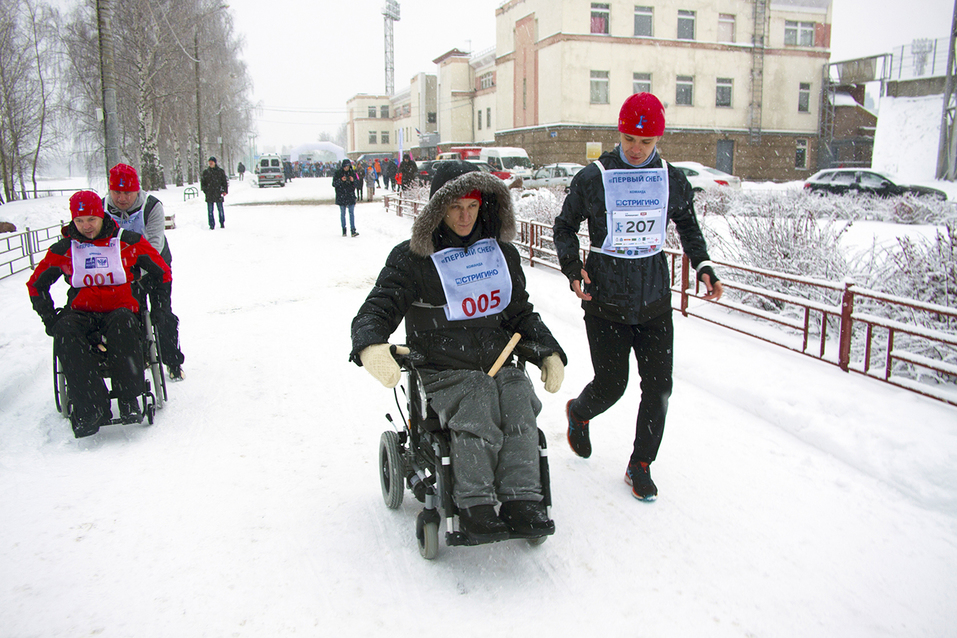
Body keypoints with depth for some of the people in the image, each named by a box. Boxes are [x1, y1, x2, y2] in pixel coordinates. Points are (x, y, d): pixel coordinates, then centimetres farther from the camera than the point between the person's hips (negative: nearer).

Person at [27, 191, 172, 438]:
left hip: (120, 309, -2)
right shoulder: (63, 250, 12)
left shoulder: (128, 242, 7)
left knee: (123, 325, -38)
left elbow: (164, 274, 13)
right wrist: (50, 318, 12)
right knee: (65, 331, -33)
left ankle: (128, 399, -37)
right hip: (82, 313, 2)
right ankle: (92, 407, -39)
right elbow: (36, 284, 22)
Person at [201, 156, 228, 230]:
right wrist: (205, 190, 4)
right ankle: (212, 225, 6)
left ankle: (222, 223, 17)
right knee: (210, 210, 1)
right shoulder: (206, 172, 9)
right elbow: (202, 182, 16)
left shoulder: (220, 171, 4)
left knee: (220, 209, 2)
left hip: (218, 194, -2)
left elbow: (225, 181, 7)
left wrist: (225, 190, -3)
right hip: (209, 194, 2)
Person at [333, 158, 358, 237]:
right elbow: (334, 184, -4)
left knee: (352, 213, -7)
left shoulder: (352, 173, 4)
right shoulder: (338, 173, -1)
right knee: (342, 213, 7)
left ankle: (353, 230, -10)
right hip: (341, 196, -1)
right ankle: (344, 230, 17)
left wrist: (353, 181, -13)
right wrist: (341, 180, -19)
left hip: (350, 196, 1)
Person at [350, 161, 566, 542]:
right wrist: (370, 346, -30)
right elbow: (377, 310, -6)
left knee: (520, 415, -24)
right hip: (445, 371, -4)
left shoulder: (502, 253, 15)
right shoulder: (412, 259, 0)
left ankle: (521, 502, -20)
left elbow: (522, 313, 24)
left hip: (500, 364, 4)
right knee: (477, 423, -30)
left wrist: (549, 353, 10)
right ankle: (474, 507, -20)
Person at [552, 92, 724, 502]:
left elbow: (688, 225, 21)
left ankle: (640, 467, 20)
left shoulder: (672, 181, 4)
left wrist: (702, 266, 8)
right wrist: (573, 267, -9)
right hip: (605, 303, -3)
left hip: (655, 303, 3)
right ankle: (578, 413, 39)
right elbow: (564, 227, 6)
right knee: (611, 384, 2)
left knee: (658, 387, 2)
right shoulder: (592, 179, -5)